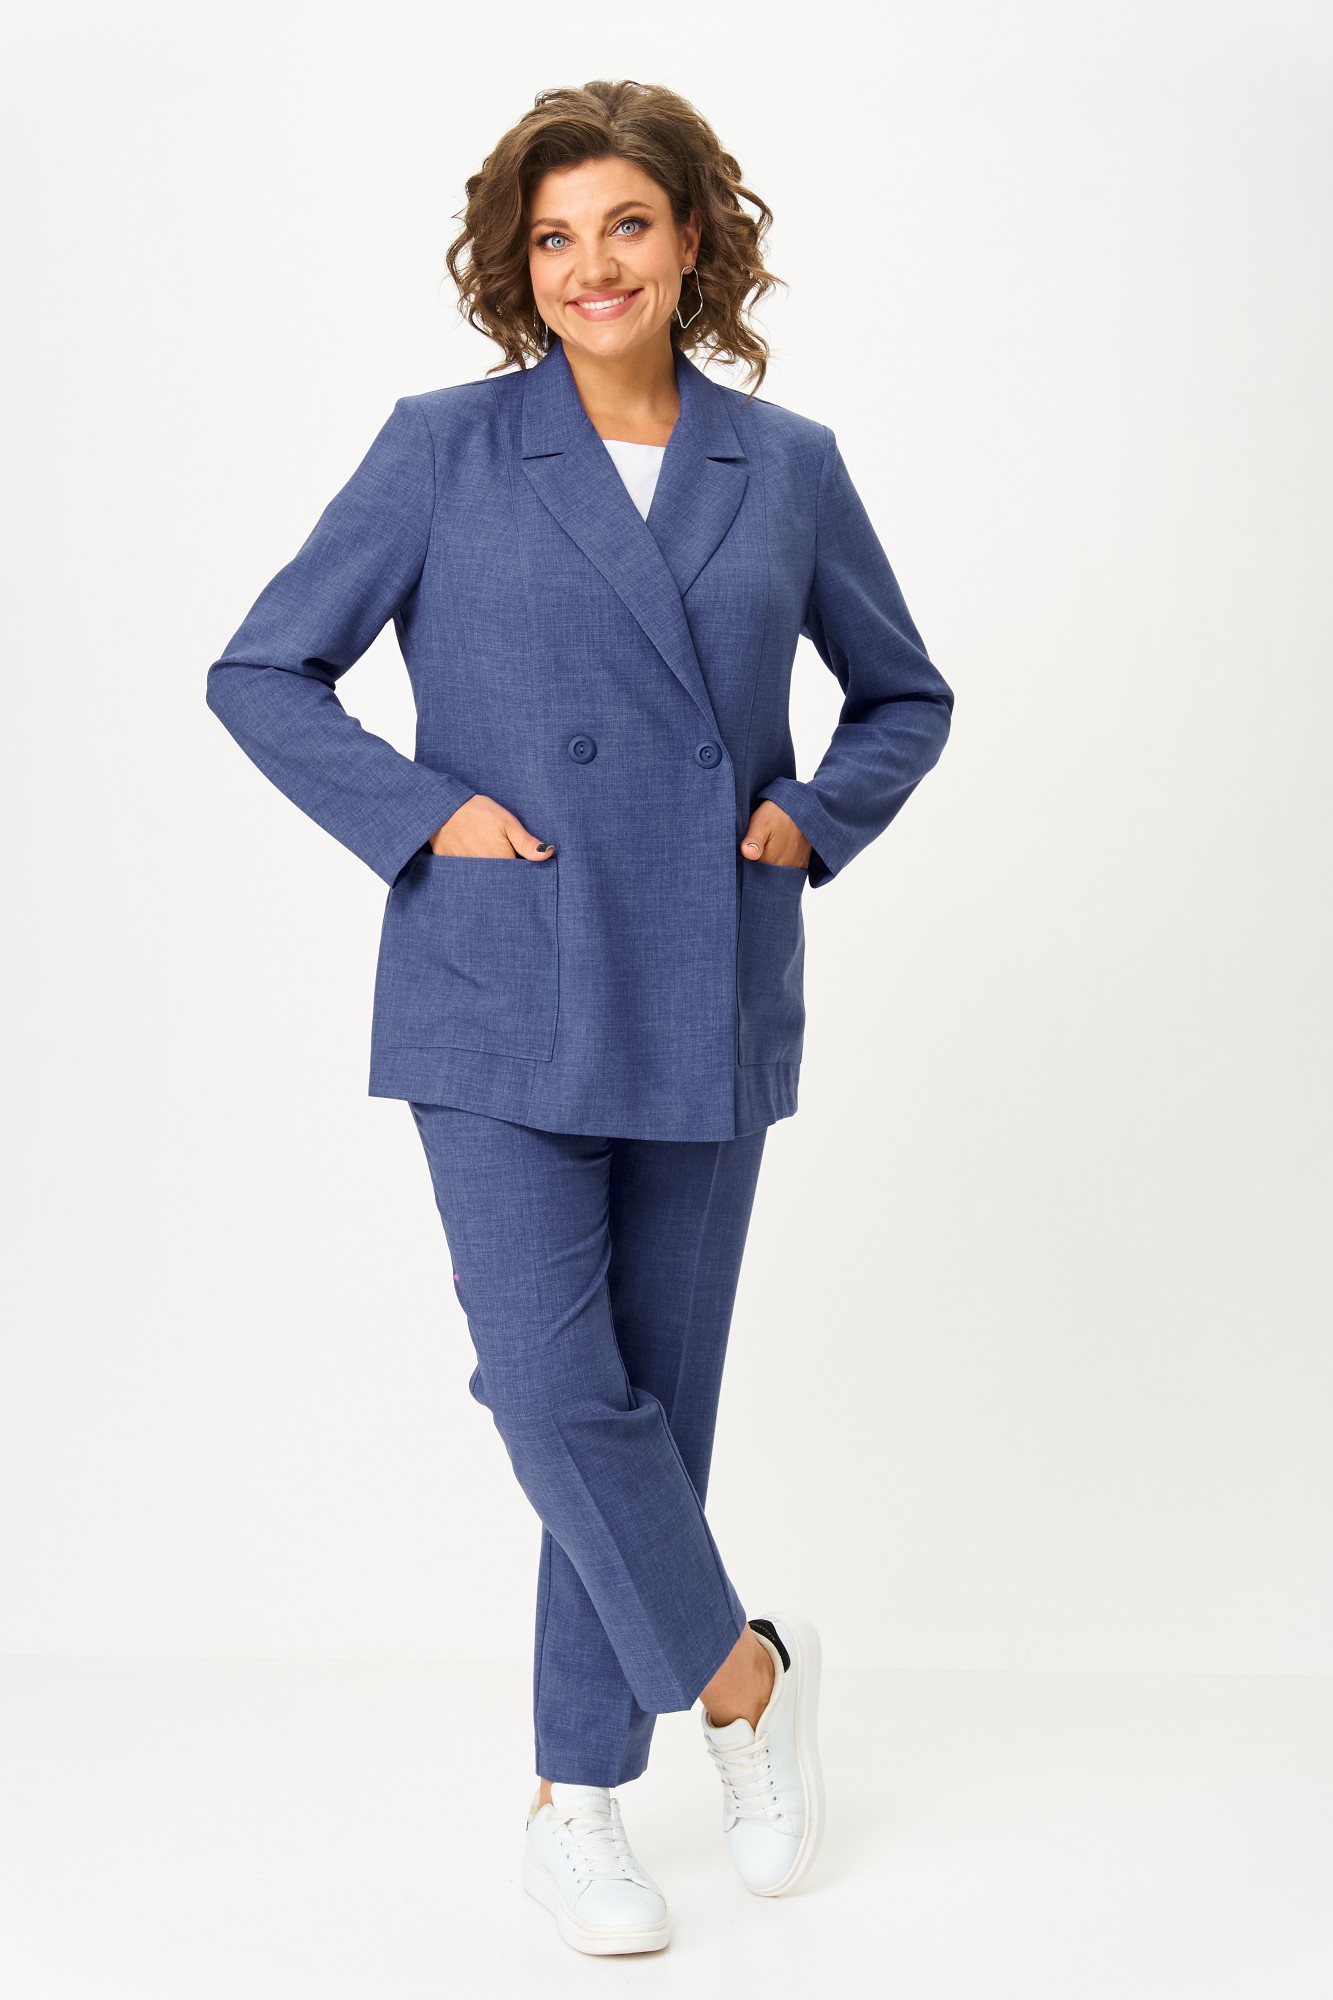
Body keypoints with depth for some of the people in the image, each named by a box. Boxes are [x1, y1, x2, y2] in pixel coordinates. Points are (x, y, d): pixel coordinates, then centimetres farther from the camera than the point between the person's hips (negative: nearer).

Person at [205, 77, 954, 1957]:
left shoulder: (788, 465, 7)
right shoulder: (444, 450, 0)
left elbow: (905, 693, 19)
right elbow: (261, 673, 4)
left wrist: (816, 819, 1)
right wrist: (422, 818, -8)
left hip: (708, 1007, 2)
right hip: (502, 999, -2)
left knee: (658, 1396, 7)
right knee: (555, 1387, -9)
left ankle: (580, 1802, 23)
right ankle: (740, 1663, 18)